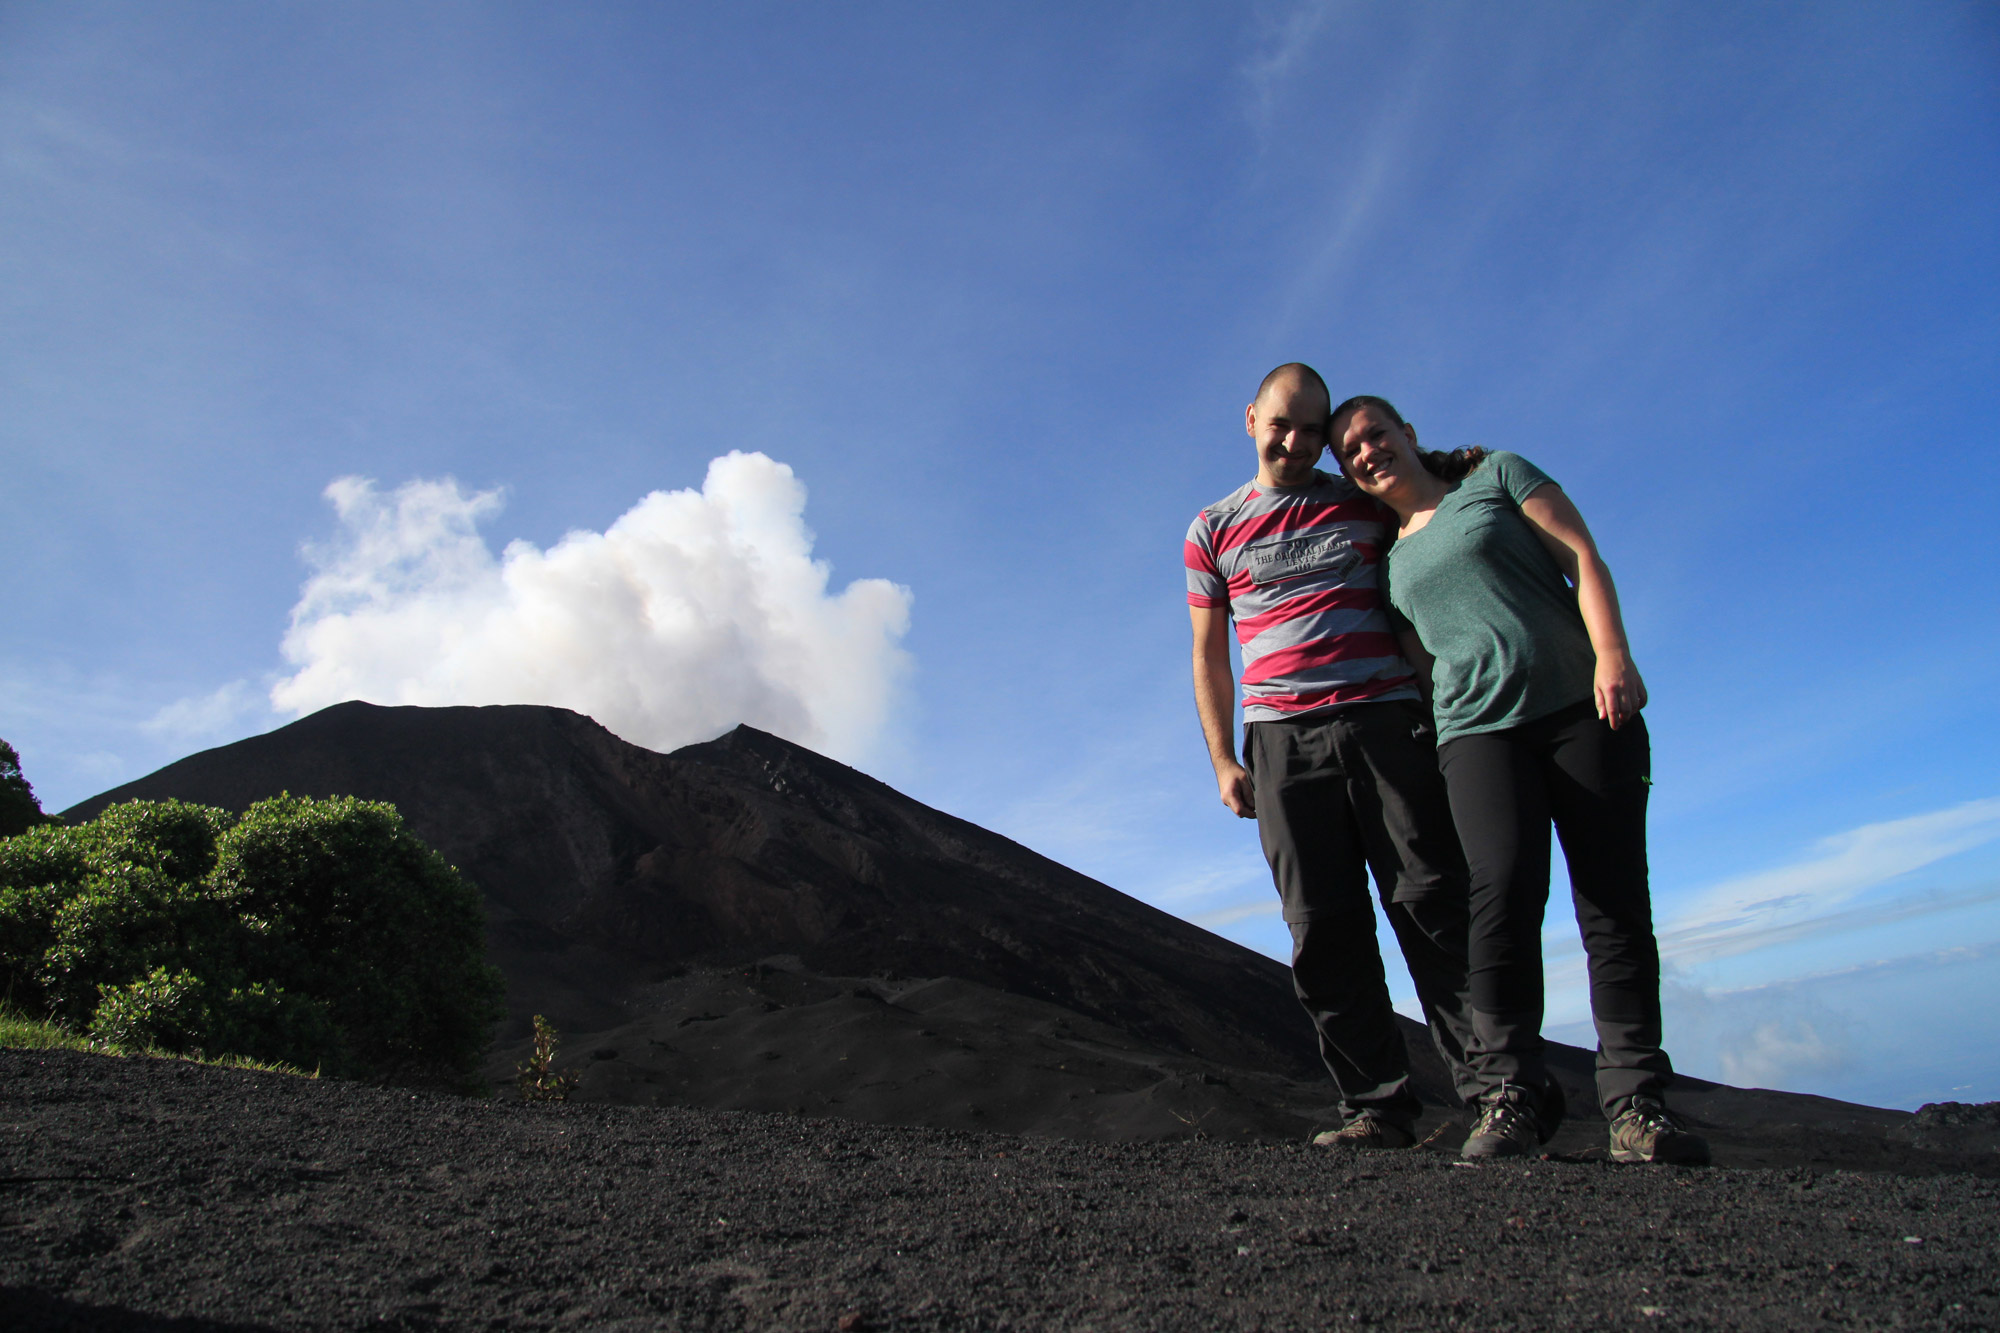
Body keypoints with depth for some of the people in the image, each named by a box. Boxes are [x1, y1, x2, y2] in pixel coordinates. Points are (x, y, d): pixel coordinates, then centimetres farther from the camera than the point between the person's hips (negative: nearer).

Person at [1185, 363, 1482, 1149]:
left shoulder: (1371, 504, 13)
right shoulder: (1213, 532, 15)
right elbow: (1209, 656, 14)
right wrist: (1223, 761, 5)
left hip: (1387, 720, -1)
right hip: (1280, 737, 1)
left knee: (1434, 905, -5)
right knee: (1323, 928, -1)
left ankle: (1489, 1088, 1)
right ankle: (1377, 1106, 5)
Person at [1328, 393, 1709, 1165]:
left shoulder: (1496, 476, 13)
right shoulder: (1387, 565, 22)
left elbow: (1580, 556, 3)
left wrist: (1612, 655, -12)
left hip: (1582, 706, -1)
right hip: (1479, 728, 2)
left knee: (1615, 898, -7)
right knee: (1504, 889, -19)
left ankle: (1635, 1103, -1)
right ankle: (1511, 1096, -14)